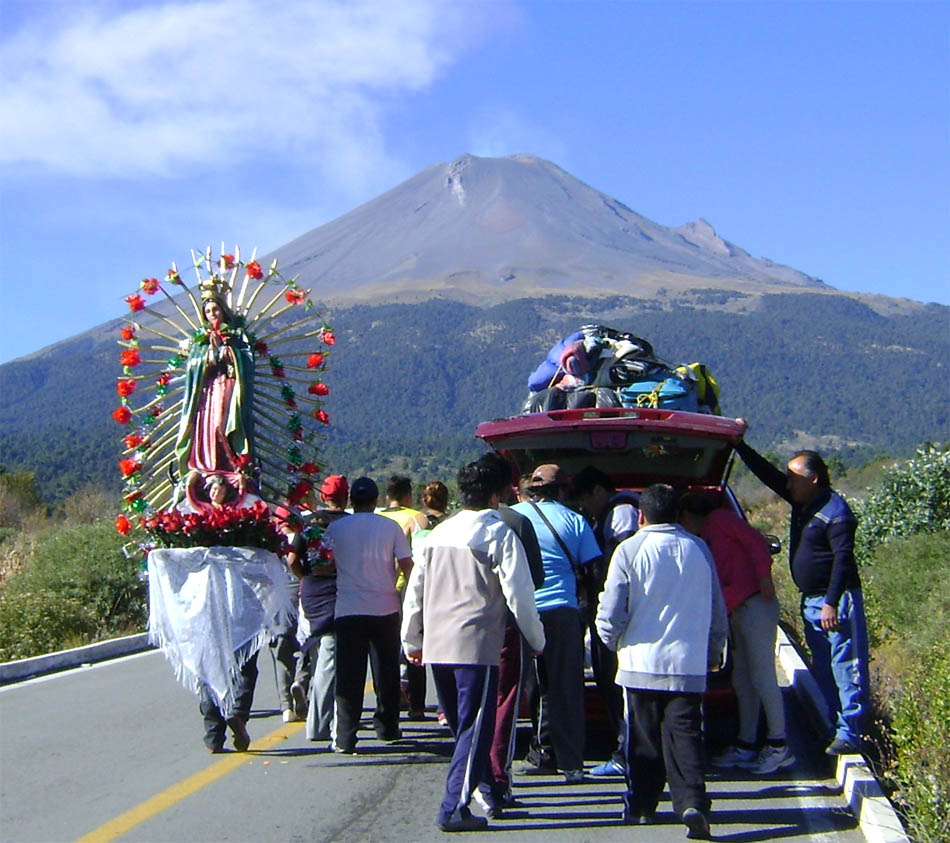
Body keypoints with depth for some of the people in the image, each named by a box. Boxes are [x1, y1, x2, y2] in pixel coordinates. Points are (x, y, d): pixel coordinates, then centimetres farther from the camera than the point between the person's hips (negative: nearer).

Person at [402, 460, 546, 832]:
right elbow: (518, 593, -8)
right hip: (476, 645, -6)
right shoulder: (500, 533, -3)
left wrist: (412, 641, 26)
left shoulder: (438, 533, 14)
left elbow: (414, 589, 16)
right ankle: (454, 809, -7)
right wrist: (536, 639, 5)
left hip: (435, 645, 6)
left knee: (460, 725, 19)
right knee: (476, 727, -3)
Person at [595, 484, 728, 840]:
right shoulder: (699, 549, 6)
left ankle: (641, 806, 18)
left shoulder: (630, 550, -5)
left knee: (642, 740, 10)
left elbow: (610, 613, -7)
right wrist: (712, 654, 25)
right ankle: (692, 802, -15)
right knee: (685, 737, 1)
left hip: (641, 663, -2)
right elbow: (717, 613, 13)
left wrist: (613, 643, 14)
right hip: (689, 665, 2)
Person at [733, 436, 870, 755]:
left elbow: (843, 559, -19)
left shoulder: (835, 511, -14)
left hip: (837, 599, -9)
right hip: (811, 601, 9)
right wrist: (738, 444, 14)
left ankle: (850, 733, -7)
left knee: (845, 667, -7)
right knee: (823, 668, 12)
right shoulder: (801, 502, 11)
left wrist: (832, 603, -24)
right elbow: (767, 473, 17)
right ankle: (829, 728, 17)